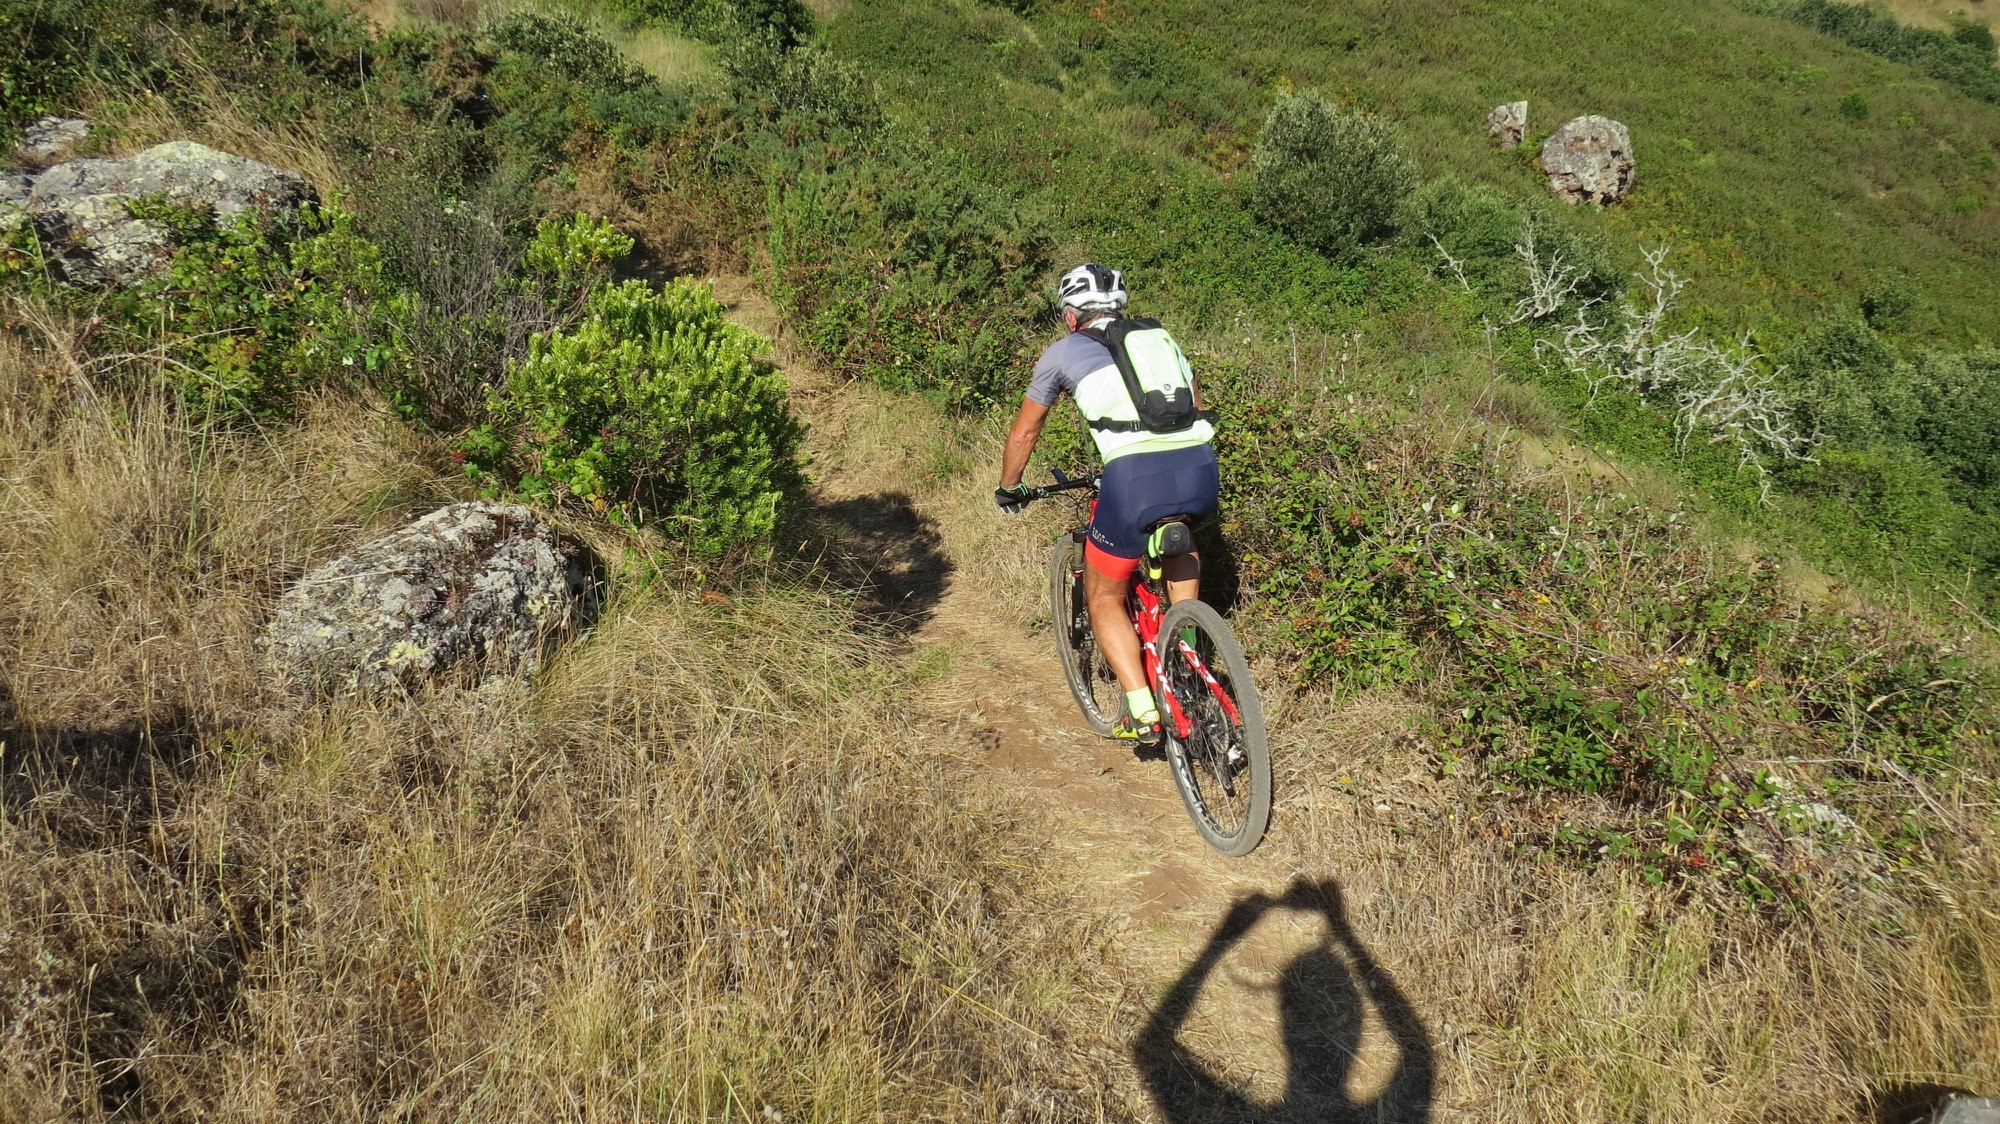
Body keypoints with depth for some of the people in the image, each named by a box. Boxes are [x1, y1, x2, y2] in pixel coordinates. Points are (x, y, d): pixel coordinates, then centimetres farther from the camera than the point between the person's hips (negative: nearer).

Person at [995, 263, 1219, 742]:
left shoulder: (1063, 351, 19)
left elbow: (1025, 432, 27)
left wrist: (1008, 489, 43)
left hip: (1136, 476, -4)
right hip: (1202, 471, 4)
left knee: (1105, 600, 17)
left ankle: (1143, 712, 5)